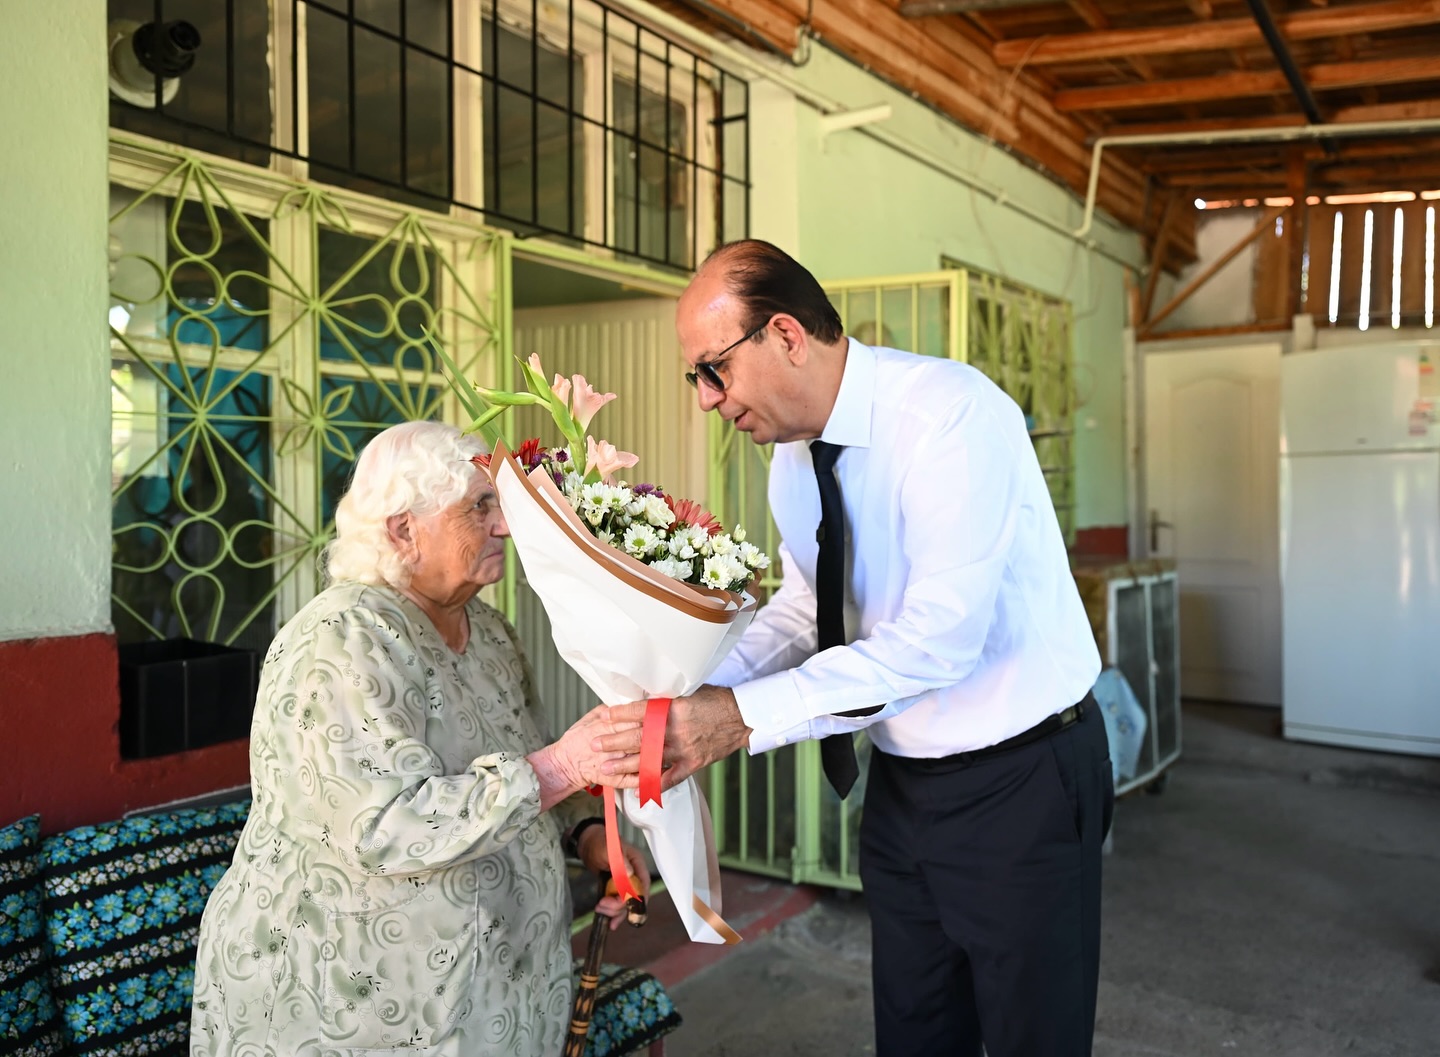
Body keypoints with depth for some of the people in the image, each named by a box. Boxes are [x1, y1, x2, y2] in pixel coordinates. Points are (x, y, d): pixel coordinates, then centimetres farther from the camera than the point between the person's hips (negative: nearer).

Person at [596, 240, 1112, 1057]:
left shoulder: (950, 412, -24)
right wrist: (698, 695, -9)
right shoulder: (793, 453, 0)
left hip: (1022, 781, -7)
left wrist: (745, 716, -31)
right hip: (902, 784, 7)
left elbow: (941, 637, -30)